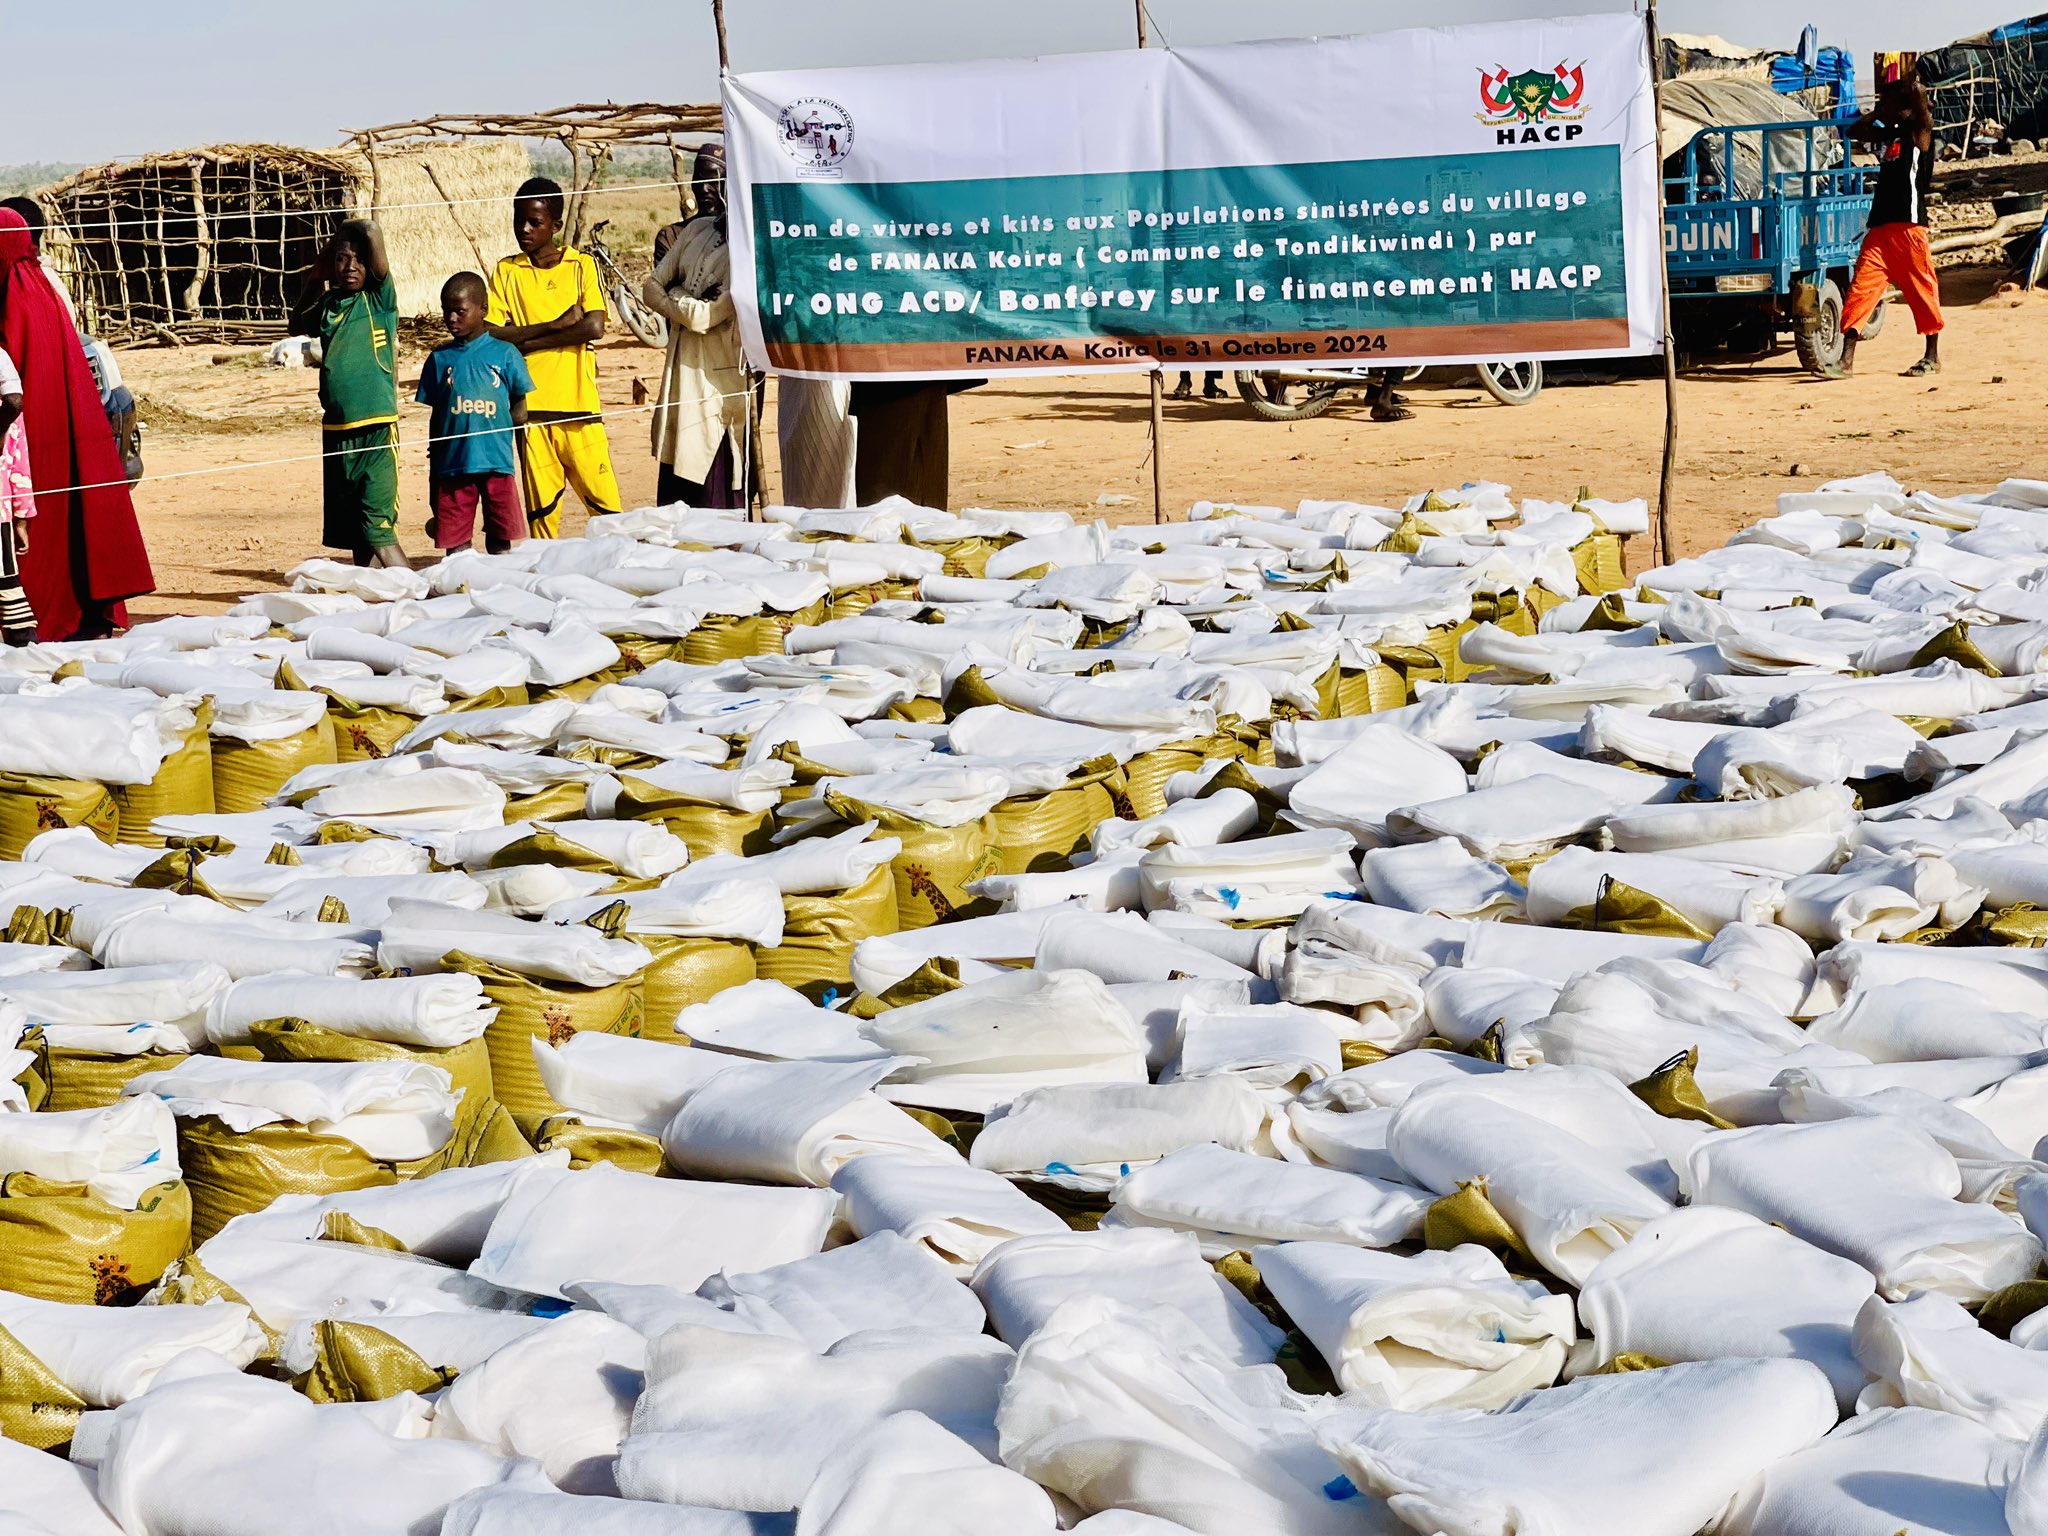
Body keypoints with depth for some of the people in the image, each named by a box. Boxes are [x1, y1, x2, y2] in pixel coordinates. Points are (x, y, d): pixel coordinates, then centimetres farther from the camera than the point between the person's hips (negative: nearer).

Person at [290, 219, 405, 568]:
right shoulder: (328, 305, 12)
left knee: (378, 530, -15)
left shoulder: (380, 299, -5)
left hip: (376, 430, -7)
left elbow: (372, 233, -16)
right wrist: (315, 279, 21)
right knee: (352, 532, 11)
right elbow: (297, 325, 33)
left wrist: (353, 229, 5)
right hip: (336, 431, 7)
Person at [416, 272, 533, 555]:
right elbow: (436, 419, 13)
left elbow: (519, 411, 10)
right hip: (452, 467, 2)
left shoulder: (505, 354, 3)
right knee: (456, 548, 2)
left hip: (497, 465, -2)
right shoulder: (439, 359, 9)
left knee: (501, 546, 1)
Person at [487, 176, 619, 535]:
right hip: (530, 405, 1)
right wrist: (556, 325, -9)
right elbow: (491, 333, -3)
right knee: (541, 502, 2)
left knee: (602, 498, -4)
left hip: (578, 402, -1)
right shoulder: (507, 271, 10)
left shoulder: (582, 265, 6)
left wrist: (528, 341, -8)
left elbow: (594, 327, -8)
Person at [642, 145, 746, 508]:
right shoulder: (696, 230, 12)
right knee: (673, 496, 9)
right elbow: (651, 287, 13)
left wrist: (675, 298, 0)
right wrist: (687, 304, -5)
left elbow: (707, 317, -18)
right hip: (681, 373, 8)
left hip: (717, 380, -8)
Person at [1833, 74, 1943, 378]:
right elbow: (1854, 131, 29)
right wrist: (1878, 113, 20)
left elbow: (1924, 115, -23)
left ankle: (1933, 357, 15)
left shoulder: (1918, 130, -3)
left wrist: (1915, 90, -11)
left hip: (1909, 225, -7)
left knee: (1921, 290, 3)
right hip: (1880, 227, 7)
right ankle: (1847, 361, -4)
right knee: (1860, 289, -2)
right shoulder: (1887, 134, 17)